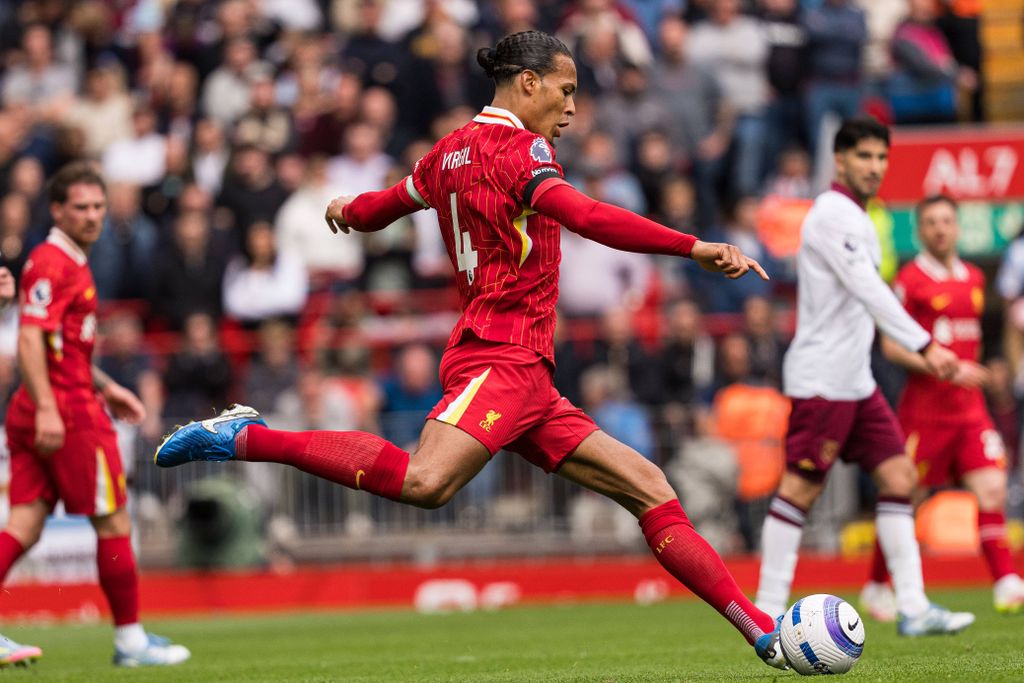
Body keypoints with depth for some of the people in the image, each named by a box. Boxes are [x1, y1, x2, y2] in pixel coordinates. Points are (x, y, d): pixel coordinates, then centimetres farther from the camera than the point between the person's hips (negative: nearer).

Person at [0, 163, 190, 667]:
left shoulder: (71, 263, 19)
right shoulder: (52, 264, -13)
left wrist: (106, 387, 31)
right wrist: (46, 408, -30)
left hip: (42, 413, 10)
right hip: (68, 413, -10)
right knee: (114, 524, 0)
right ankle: (130, 639, 9)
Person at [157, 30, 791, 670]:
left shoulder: (452, 149, 20)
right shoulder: (519, 147, -6)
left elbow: (385, 204, 38)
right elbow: (584, 216, -25)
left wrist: (349, 209, 62)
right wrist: (694, 247, -29)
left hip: (528, 378, 11)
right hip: (502, 357, -11)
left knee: (650, 489, 7)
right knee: (425, 482, -32)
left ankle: (763, 632, 4)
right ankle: (246, 437, -18)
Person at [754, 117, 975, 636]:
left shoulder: (854, 218, 18)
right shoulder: (833, 214, -13)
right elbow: (869, 290, -24)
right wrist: (924, 346, -29)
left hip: (855, 380, 10)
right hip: (820, 378, -10)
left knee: (898, 474, 4)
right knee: (802, 486, -7)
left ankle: (913, 608, 3)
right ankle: (768, 610, -3)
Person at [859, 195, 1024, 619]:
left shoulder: (974, 278, 13)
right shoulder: (911, 279, -7)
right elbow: (891, 345, -11)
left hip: (969, 407, 5)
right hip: (924, 405, -5)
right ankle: (876, 587, 19)